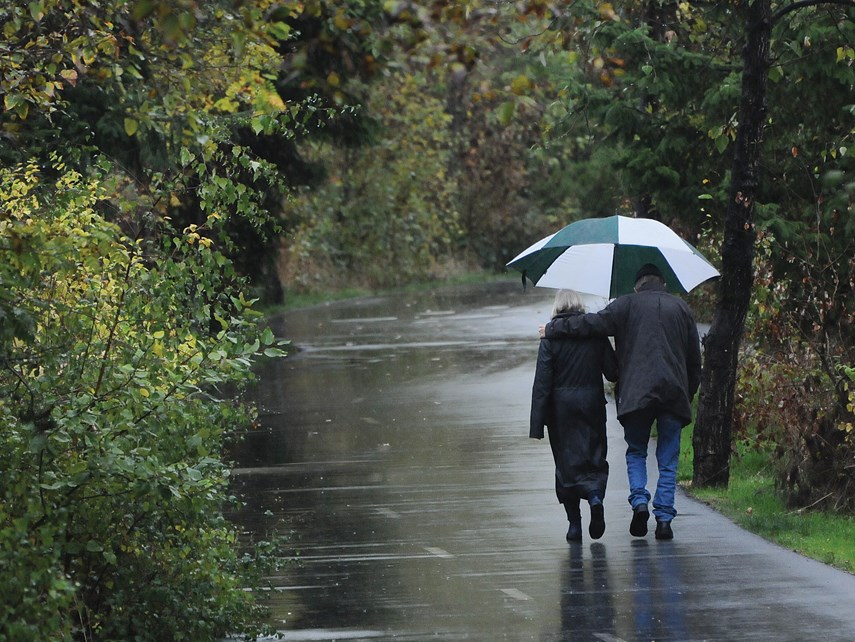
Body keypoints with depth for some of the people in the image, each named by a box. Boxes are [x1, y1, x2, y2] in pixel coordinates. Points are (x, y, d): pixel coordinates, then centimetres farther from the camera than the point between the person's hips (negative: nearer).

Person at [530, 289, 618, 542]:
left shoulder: (551, 337, -6)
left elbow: (542, 381, -9)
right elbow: (613, 372, 0)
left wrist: (537, 423, -8)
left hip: (561, 407, -1)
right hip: (592, 403, 1)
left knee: (567, 461, 7)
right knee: (594, 455, 11)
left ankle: (574, 523, 5)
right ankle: (595, 496, -18)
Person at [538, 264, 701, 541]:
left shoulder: (627, 305, 4)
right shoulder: (681, 308, 13)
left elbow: (592, 323, -2)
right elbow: (694, 358, 15)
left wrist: (552, 329, 9)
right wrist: (688, 394, 22)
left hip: (636, 393, -2)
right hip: (674, 394, 2)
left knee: (636, 452, 13)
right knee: (668, 460, 6)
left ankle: (639, 501, -8)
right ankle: (664, 517, -2)